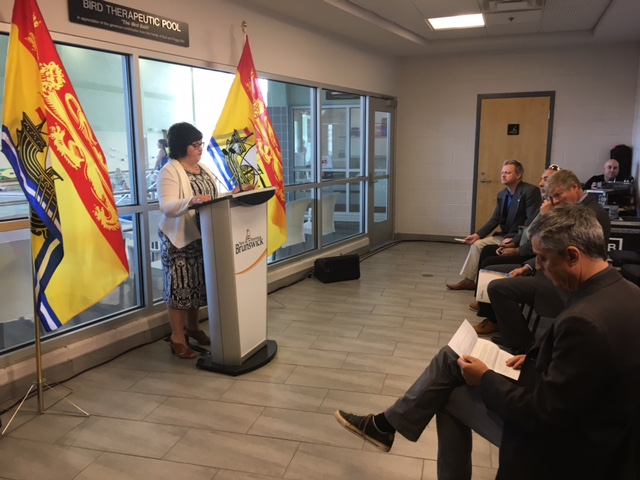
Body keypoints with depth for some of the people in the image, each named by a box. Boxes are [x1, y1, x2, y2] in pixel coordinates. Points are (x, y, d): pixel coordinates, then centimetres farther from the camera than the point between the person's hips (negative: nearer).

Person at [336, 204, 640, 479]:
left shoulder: (585, 322, -33)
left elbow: (542, 415, -26)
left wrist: (486, 379, -13)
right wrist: (536, 358, 5)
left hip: (560, 443, -8)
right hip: (576, 419, 8)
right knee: (449, 359, 10)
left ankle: (385, 426, 26)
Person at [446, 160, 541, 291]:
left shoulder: (531, 191, -15)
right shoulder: (502, 194, 9)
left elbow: (532, 220, -21)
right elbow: (494, 220, 8)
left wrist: (514, 239, -23)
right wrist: (477, 235, -5)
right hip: (504, 236, 8)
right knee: (477, 244, -2)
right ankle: (468, 279, 6)